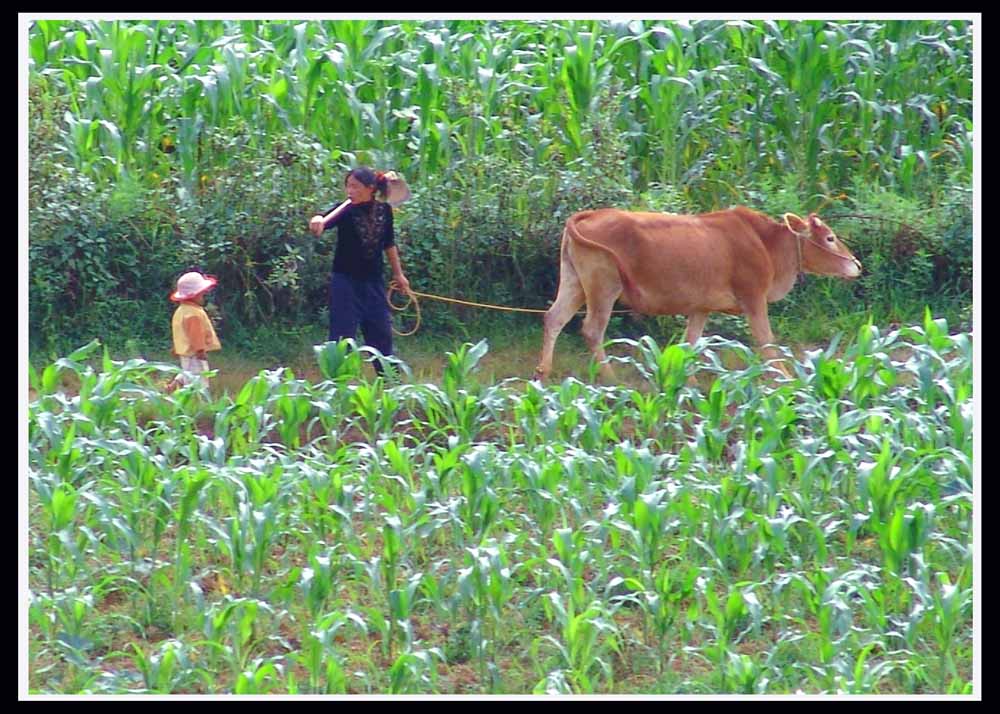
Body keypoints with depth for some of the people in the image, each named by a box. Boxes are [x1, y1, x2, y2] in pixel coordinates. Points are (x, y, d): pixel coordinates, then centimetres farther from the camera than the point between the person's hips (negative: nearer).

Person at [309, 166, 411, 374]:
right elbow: (324, 220, -35)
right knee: (342, 336, -6)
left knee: (382, 334, 13)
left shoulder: (383, 210, -1)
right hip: (346, 282, -4)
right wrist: (318, 221, -58)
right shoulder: (346, 211, -14)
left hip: (373, 282, 4)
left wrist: (398, 274, 20)